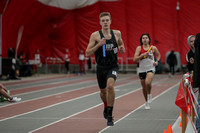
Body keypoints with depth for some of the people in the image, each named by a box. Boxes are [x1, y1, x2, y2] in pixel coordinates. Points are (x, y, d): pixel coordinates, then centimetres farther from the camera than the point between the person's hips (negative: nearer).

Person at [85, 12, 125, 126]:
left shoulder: (117, 33, 1)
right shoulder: (95, 35, -6)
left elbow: (122, 48, 18)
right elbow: (88, 53, -9)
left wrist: (122, 49, -6)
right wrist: (98, 45, -23)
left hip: (113, 66, -1)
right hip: (101, 67, 1)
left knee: (110, 86, -27)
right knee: (103, 91, 17)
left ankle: (110, 115, -17)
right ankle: (106, 107, 52)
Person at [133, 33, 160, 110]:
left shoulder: (153, 48, 0)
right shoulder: (139, 48, -3)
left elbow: (158, 55, 19)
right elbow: (135, 59, -11)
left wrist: (157, 61, 0)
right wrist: (143, 55, -22)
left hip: (151, 69, -2)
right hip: (142, 69, 2)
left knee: (148, 83, -28)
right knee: (144, 87, 11)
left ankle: (149, 94, 4)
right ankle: (147, 102, 33)